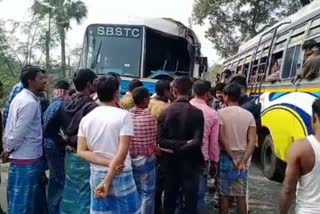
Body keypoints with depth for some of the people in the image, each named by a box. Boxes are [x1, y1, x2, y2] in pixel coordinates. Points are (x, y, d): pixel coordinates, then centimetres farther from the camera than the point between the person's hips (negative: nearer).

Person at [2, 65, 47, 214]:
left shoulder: (20, 97, 11)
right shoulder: (30, 102, -20)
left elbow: (11, 127, 14)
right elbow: (19, 132, -21)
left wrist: (7, 148, 15)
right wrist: (8, 150, -7)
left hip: (21, 155, 9)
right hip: (27, 158, -9)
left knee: (18, 197, 19)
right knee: (22, 199, 2)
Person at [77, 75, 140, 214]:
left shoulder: (86, 118, 3)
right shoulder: (123, 115, -11)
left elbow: (81, 152, -2)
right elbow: (122, 152, -18)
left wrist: (108, 163, -10)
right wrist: (107, 181, -16)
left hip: (96, 176, 5)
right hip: (121, 176, -4)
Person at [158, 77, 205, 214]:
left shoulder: (166, 111, -4)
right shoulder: (197, 113, -12)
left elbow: (160, 140, -11)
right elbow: (197, 142, -20)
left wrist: (173, 147, -7)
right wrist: (183, 146, -7)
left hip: (170, 163, 3)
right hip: (190, 164, -3)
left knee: (169, 200, 16)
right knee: (190, 202, 8)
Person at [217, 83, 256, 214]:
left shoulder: (221, 113, -8)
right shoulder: (248, 115, 2)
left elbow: (222, 138, -14)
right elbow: (252, 141, -4)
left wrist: (232, 158, -10)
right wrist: (243, 161, -8)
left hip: (226, 156, -3)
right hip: (242, 158, 3)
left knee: (225, 194, 5)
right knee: (241, 195, 10)